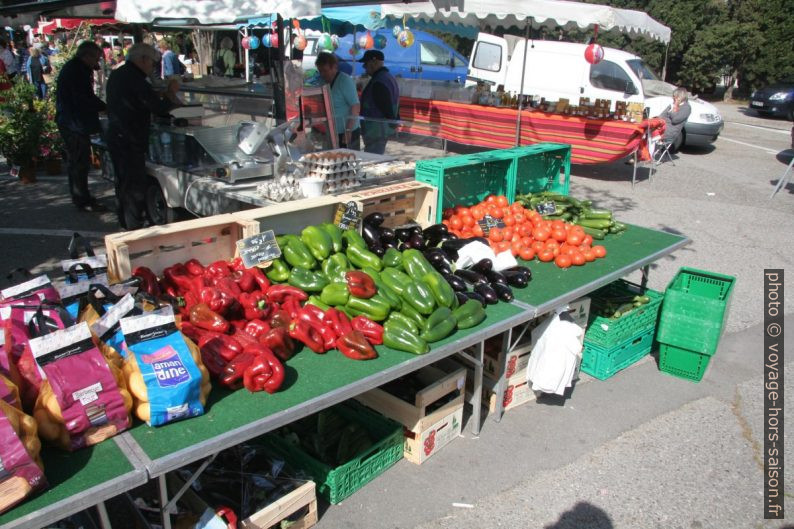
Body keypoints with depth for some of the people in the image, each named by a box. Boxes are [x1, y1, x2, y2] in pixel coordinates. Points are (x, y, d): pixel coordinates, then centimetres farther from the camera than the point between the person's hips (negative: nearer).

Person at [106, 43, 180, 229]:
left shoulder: (117, 75, 11)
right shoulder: (135, 80, -19)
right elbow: (160, 108, -17)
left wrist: (161, 94, 12)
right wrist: (171, 92, 0)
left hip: (115, 137, 10)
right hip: (131, 142, -10)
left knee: (123, 184, 19)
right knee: (135, 188, -3)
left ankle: (125, 225, 31)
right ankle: (135, 229, 2)